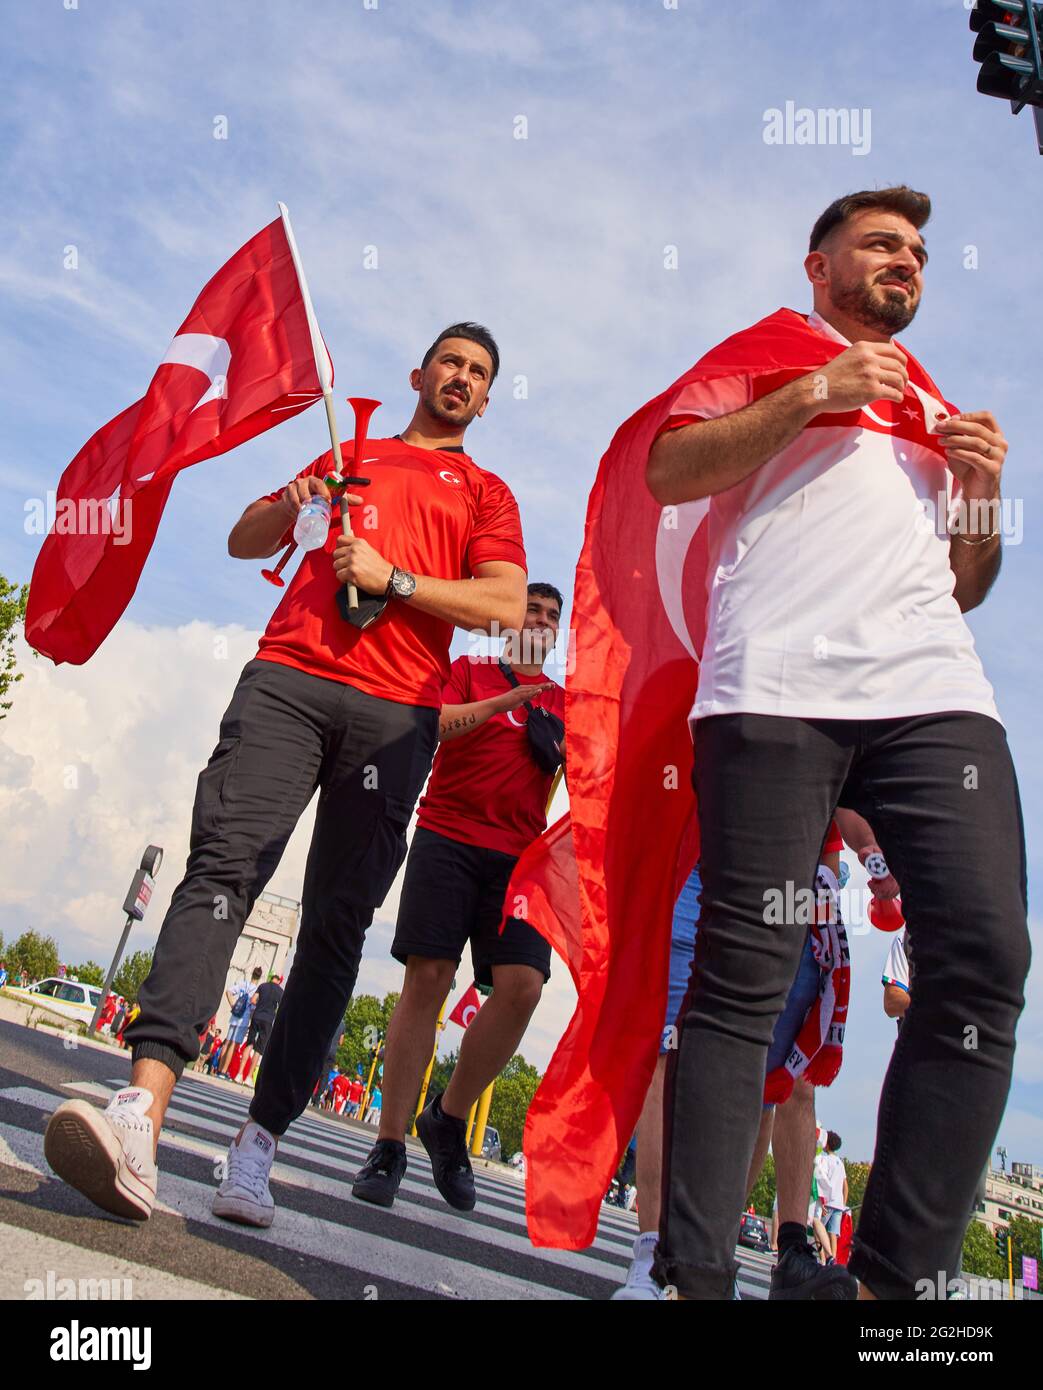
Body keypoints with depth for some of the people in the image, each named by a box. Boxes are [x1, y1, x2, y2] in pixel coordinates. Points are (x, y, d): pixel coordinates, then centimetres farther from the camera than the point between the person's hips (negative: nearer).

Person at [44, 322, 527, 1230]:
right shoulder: (347, 458, 29)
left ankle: (257, 1150, 0)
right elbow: (245, 542, 26)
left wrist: (391, 578, -4)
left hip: (395, 711, -1)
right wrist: (291, 504, 5)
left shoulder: (485, 492, 21)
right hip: (290, 677, 2)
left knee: (337, 924, -6)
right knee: (223, 866, -19)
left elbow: (508, 606, 4)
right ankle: (142, 1111, -27)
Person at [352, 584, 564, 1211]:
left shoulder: (563, 699, 21)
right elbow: (438, 724, -5)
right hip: (449, 837, -2)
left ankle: (449, 1118, 9)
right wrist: (510, 697, -17)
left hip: (521, 855, 3)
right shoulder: (469, 669, 12)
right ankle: (390, 1143, 3)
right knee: (428, 978, -9)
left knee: (522, 988, -13)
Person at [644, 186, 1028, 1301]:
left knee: (983, 961, -8)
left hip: (936, 694, 6)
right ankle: (695, 1273, 1)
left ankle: (901, 1275, 4)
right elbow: (668, 472, 3)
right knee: (743, 976, -8)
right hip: (776, 690, -5)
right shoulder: (767, 349, 20)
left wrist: (981, 493, 13)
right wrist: (816, 394, -1)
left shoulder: (935, 404, 33)